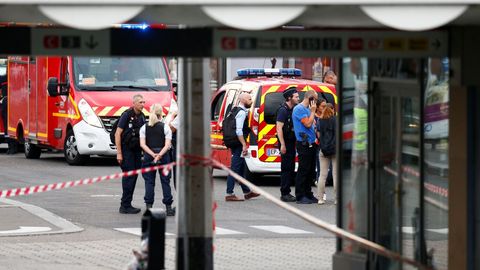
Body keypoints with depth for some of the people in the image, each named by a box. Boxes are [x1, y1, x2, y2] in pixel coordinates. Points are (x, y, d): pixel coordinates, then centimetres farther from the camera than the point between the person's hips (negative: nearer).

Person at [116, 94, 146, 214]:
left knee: (134, 176, 9)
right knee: (129, 177, -10)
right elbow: (118, 134, -14)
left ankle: (127, 205, 16)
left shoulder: (141, 116, 9)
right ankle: (125, 206, -8)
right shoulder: (127, 115, -13)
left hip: (137, 150, 8)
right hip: (126, 149, -8)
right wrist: (119, 153, -17)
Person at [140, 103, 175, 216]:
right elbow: (167, 145, -12)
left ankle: (149, 207, 0)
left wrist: (153, 155, -13)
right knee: (165, 181, 4)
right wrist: (160, 155, -16)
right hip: (164, 156, -1)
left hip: (148, 156, 1)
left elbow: (142, 144, -6)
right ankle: (168, 208, 3)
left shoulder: (144, 128, 4)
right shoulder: (165, 127, -2)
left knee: (149, 182, 5)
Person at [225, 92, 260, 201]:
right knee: (235, 168, -10)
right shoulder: (241, 113, -14)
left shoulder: (237, 111, 17)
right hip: (238, 144, -11)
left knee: (241, 168, 17)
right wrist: (244, 145, -23)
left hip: (236, 144, 11)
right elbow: (239, 131, -22)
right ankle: (229, 194, -11)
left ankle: (247, 192, 27)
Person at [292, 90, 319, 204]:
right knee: (303, 170, -7)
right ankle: (300, 196, -4)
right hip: (304, 144, -9)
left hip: (311, 143, 9)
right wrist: (312, 111, -11)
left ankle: (308, 194, 17)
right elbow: (308, 124, -19)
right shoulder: (299, 109, -11)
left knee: (310, 171, 11)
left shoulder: (307, 109, 17)